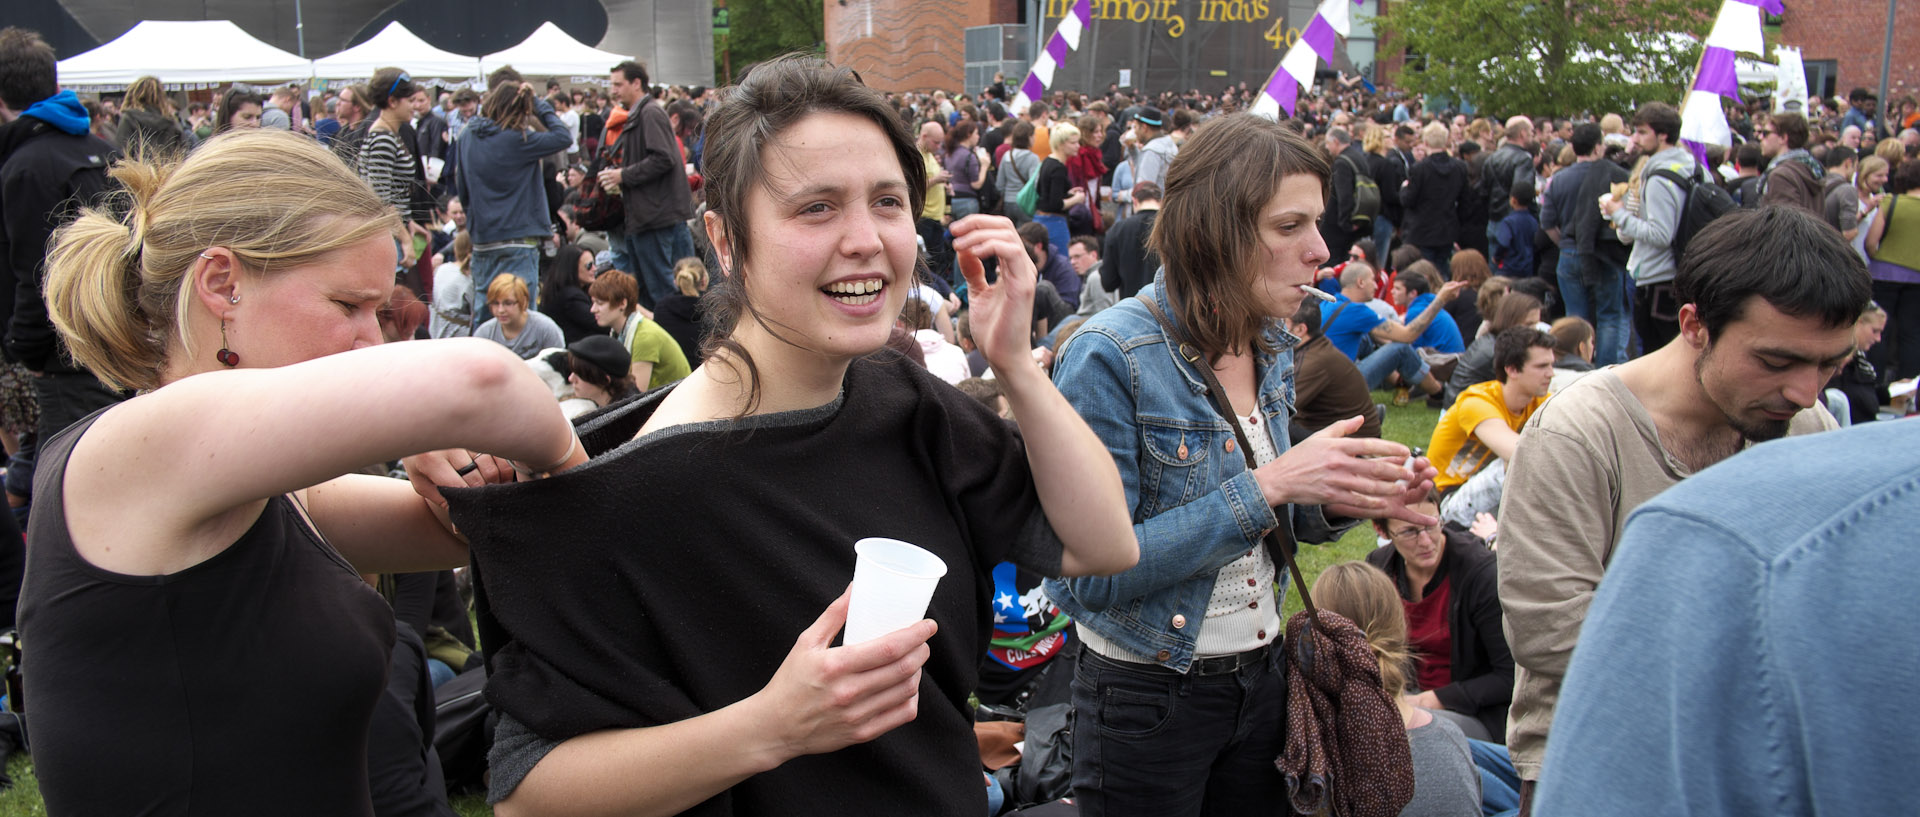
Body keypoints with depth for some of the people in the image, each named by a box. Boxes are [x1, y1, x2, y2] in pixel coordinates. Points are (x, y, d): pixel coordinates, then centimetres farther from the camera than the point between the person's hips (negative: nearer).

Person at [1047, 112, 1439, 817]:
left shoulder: (1272, 346, 2)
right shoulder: (1108, 356, -21)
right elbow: (1092, 574, -25)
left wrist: (1332, 502, -9)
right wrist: (1270, 487, -27)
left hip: (1260, 677, 7)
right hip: (1147, 698, -6)